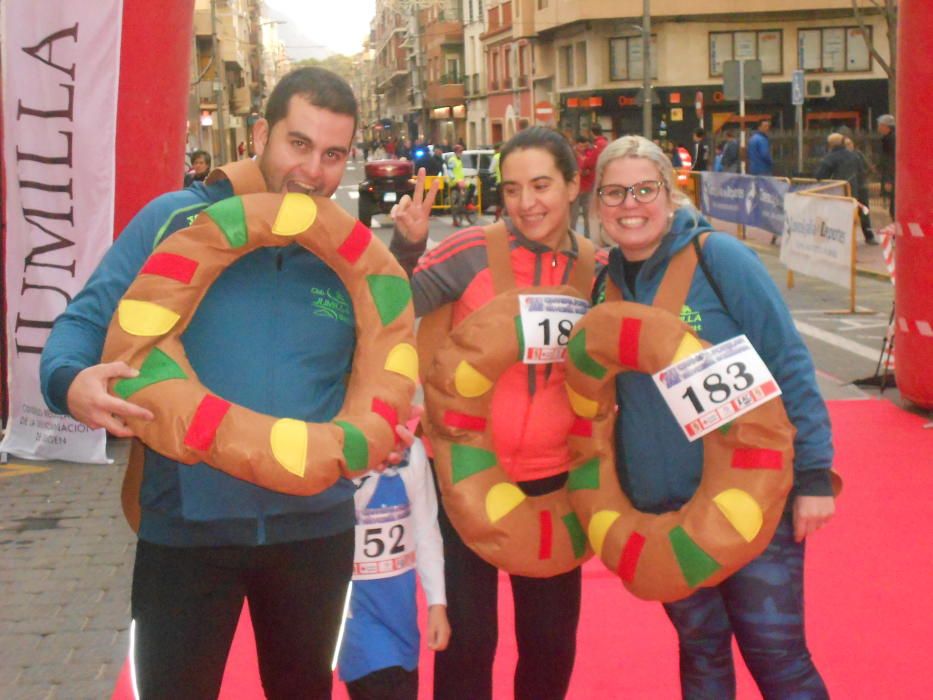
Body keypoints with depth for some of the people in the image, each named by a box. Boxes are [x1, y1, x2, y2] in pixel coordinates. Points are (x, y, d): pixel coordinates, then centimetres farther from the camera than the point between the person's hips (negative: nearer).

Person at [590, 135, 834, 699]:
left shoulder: (719, 257, -11)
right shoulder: (608, 283, 4)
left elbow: (789, 366, -12)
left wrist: (814, 473, -15)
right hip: (660, 507, 5)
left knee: (775, 653, 2)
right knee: (700, 648, 16)